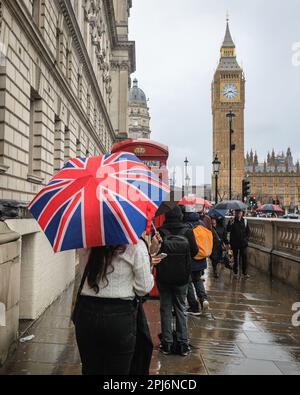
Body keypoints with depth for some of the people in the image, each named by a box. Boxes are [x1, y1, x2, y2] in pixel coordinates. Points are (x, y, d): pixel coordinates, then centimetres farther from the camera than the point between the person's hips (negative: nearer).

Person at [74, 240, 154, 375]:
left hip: (86, 313, 4)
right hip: (119, 315, -4)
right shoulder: (135, 245, -13)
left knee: (90, 370, 20)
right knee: (118, 370, 13)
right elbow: (144, 288, -10)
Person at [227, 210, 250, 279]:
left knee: (244, 258, -3)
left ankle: (245, 273, 3)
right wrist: (230, 224, -27)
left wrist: (246, 239, -4)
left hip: (243, 243, 1)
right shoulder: (232, 221, 0)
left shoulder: (245, 221, 5)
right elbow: (228, 230, -10)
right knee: (235, 258, 8)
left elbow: (248, 231, 10)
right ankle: (235, 273, 18)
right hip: (235, 243, 0)